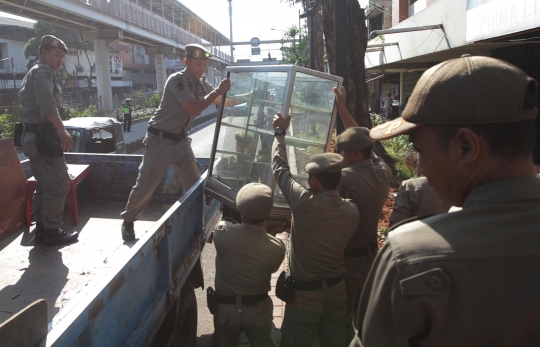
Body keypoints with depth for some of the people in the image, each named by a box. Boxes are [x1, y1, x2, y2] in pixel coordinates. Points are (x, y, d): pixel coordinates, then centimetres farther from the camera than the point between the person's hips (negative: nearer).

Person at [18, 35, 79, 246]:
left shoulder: (31, 74, 23)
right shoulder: (43, 72, -9)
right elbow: (47, 104, -27)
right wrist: (62, 130, -35)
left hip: (33, 136, 10)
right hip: (45, 136, -10)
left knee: (44, 185, 16)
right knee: (58, 185, -6)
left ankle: (41, 229, 21)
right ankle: (52, 231, -1)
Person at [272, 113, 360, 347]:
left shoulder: (304, 203, -24)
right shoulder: (352, 211, -10)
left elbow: (280, 168, -11)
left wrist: (280, 132, 2)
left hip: (305, 292, -5)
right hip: (336, 288, 5)